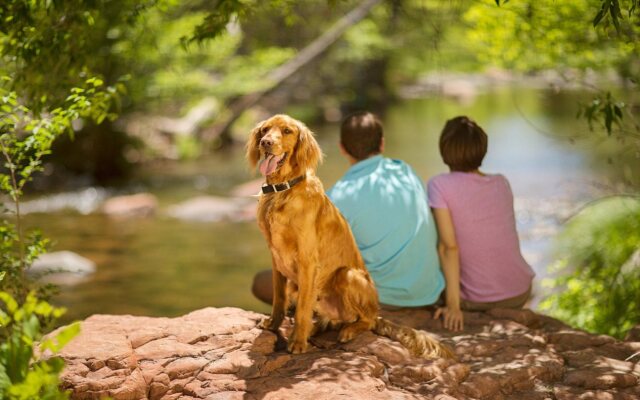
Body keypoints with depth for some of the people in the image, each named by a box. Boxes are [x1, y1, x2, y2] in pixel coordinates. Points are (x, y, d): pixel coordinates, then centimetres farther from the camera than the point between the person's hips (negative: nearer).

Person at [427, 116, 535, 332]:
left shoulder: (440, 185, -13)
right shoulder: (502, 183, 2)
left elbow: (449, 246, -19)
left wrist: (453, 305, -20)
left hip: (478, 301, -4)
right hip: (520, 293, 4)